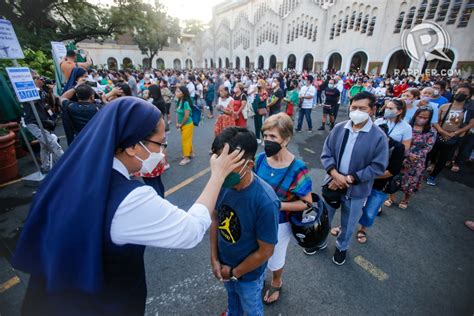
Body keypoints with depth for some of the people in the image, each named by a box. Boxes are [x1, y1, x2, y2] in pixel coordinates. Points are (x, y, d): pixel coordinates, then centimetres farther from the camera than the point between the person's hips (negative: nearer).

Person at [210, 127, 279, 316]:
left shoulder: (265, 202, -37)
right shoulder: (222, 184, -22)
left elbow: (265, 251, -25)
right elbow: (215, 220, -5)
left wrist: (234, 273, -12)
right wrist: (214, 258, -6)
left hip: (249, 273, -5)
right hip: (224, 263, 5)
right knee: (232, 295, 36)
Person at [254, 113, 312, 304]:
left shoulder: (297, 169, -25)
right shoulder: (260, 159, -13)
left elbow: (307, 203, -16)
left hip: (279, 224, -3)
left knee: (275, 260, 23)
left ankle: (276, 283, 57)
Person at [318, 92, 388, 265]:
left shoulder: (379, 136, -15)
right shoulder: (338, 128, -8)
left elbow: (378, 167, -13)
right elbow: (326, 154, -5)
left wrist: (349, 179, -19)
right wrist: (335, 175, -20)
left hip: (356, 190, -2)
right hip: (333, 183, 2)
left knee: (348, 223, 20)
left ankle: (341, 247, 50)